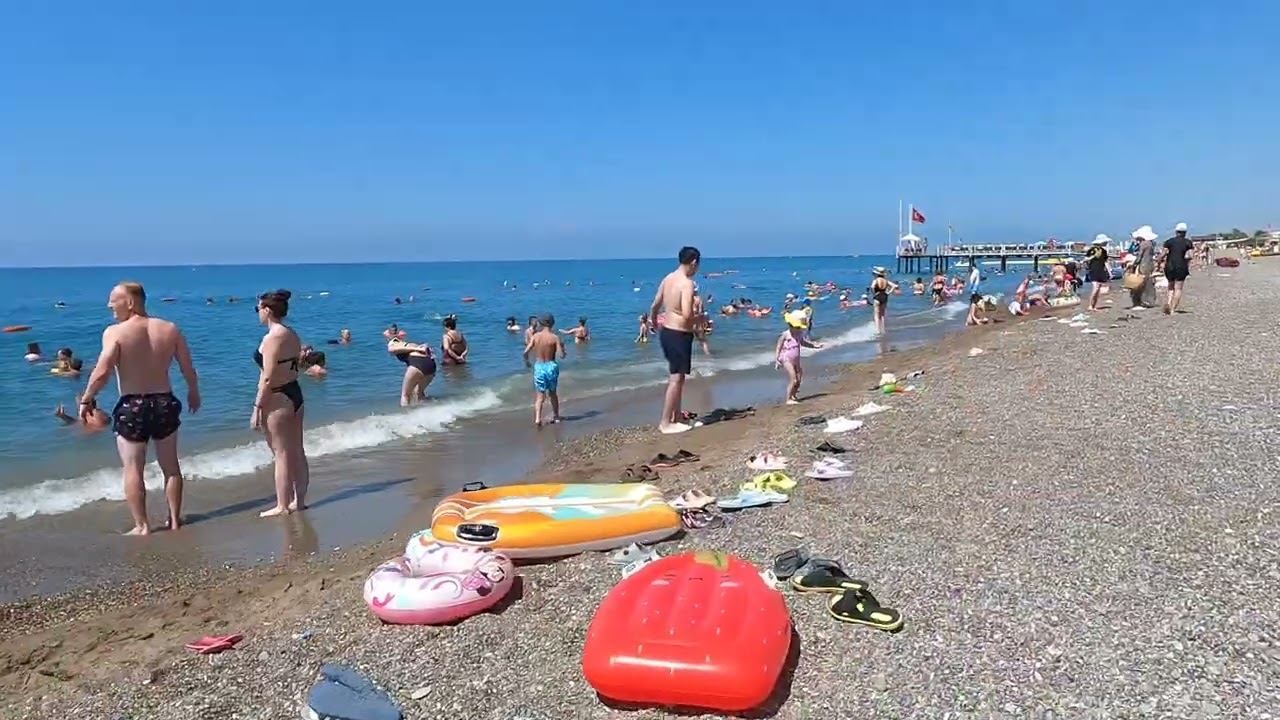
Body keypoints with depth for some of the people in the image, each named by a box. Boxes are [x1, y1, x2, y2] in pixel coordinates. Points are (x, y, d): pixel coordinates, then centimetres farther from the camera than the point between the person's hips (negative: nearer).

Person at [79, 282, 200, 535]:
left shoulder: (115, 332, -12)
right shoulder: (170, 329, 0)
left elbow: (102, 372, -19)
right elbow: (188, 369, 4)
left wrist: (86, 400, -6)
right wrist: (194, 393, 20)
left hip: (131, 407, -4)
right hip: (165, 403, 4)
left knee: (132, 469, 7)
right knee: (170, 466, 15)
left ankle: (141, 526, 9)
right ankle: (175, 519, 23)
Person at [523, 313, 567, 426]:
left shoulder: (535, 336, -4)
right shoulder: (555, 337, -9)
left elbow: (526, 352, -7)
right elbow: (561, 356, -13)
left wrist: (526, 362, 13)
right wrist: (562, 347, 8)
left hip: (538, 367, 0)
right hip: (551, 366, 0)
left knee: (540, 395, 2)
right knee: (552, 393, 20)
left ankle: (537, 418, -17)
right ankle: (556, 416, 33)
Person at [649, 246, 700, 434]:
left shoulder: (668, 278, 7)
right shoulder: (687, 283, -19)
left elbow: (654, 306, 17)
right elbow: (687, 314, -29)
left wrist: (654, 322, 36)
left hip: (666, 332, 9)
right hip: (679, 335, -9)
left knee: (675, 377, 19)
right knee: (676, 378, -1)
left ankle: (676, 418, 28)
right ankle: (666, 423, 4)